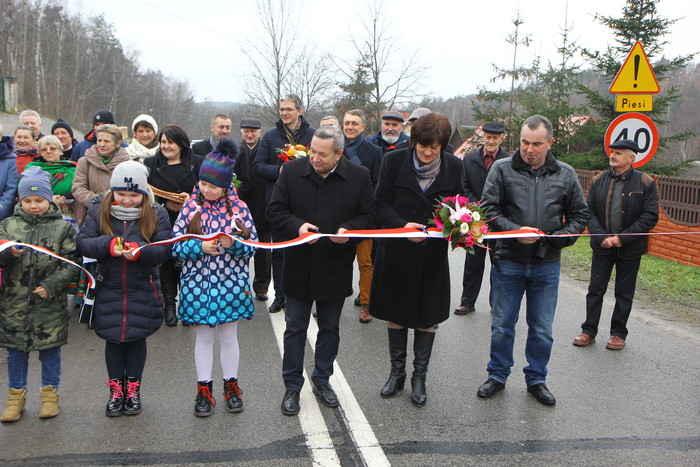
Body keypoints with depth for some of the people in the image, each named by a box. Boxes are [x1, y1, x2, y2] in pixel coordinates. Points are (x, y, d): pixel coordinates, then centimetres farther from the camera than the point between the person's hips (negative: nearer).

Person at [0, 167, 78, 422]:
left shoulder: (62, 228, -2)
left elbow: (72, 263, -6)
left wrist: (51, 285, -16)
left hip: (50, 303, -2)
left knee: (50, 349, 10)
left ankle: (50, 392, 27)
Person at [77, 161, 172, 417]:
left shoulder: (155, 213, -6)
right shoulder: (99, 209, -3)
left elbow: (165, 249, -12)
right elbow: (83, 242, -11)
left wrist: (140, 251, -31)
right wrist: (108, 244, -29)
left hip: (143, 288, -1)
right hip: (108, 288, 1)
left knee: (137, 337, 11)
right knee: (113, 338, 10)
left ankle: (133, 390, 27)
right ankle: (116, 391, 26)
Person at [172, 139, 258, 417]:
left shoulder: (238, 207, -1)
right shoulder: (191, 206, -2)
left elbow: (253, 245, 0)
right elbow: (176, 245, -5)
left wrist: (233, 244, -19)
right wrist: (200, 247, -21)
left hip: (230, 283, 0)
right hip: (198, 283, 0)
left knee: (229, 336, 12)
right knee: (203, 336, 11)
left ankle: (231, 386, 28)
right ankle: (203, 389, 24)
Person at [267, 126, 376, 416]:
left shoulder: (359, 176, -5)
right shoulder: (292, 170, -5)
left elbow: (369, 217, 0)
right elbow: (275, 210, -2)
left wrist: (349, 229, -20)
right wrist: (297, 225, -20)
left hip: (336, 269, 1)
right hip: (299, 266, 0)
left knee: (330, 328, 16)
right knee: (295, 328, 9)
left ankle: (322, 379, 35)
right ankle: (292, 387, 24)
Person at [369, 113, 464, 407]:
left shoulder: (454, 167, -2)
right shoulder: (394, 161, -7)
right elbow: (382, 203, -6)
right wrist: (402, 225, -24)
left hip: (433, 253, 1)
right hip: (397, 251, 0)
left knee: (428, 316, 9)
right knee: (396, 313, 12)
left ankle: (419, 377, 25)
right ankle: (397, 372, 30)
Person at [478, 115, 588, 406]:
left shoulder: (565, 175, 4)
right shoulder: (502, 169, -2)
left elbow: (579, 215, 9)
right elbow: (488, 208, -6)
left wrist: (559, 238, -9)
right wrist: (515, 231, -19)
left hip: (547, 265, 2)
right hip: (509, 262, -1)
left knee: (542, 329, 11)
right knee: (502, 325, 9)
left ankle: (536, 379, 29)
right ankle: (498, 375, 27)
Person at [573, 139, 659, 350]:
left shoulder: (646, 183, -7)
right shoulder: (599, 180, 1)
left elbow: (650, 217, -11)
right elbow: (589, 212, 0)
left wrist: (623, 238, -17)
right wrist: (601, 236, -14)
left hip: (629, 249, -2)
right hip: (602, 246, 2)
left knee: (624, 293, 10)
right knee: (595, 289, 8)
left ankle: (618, 334, 24)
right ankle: (589, 331, 19)